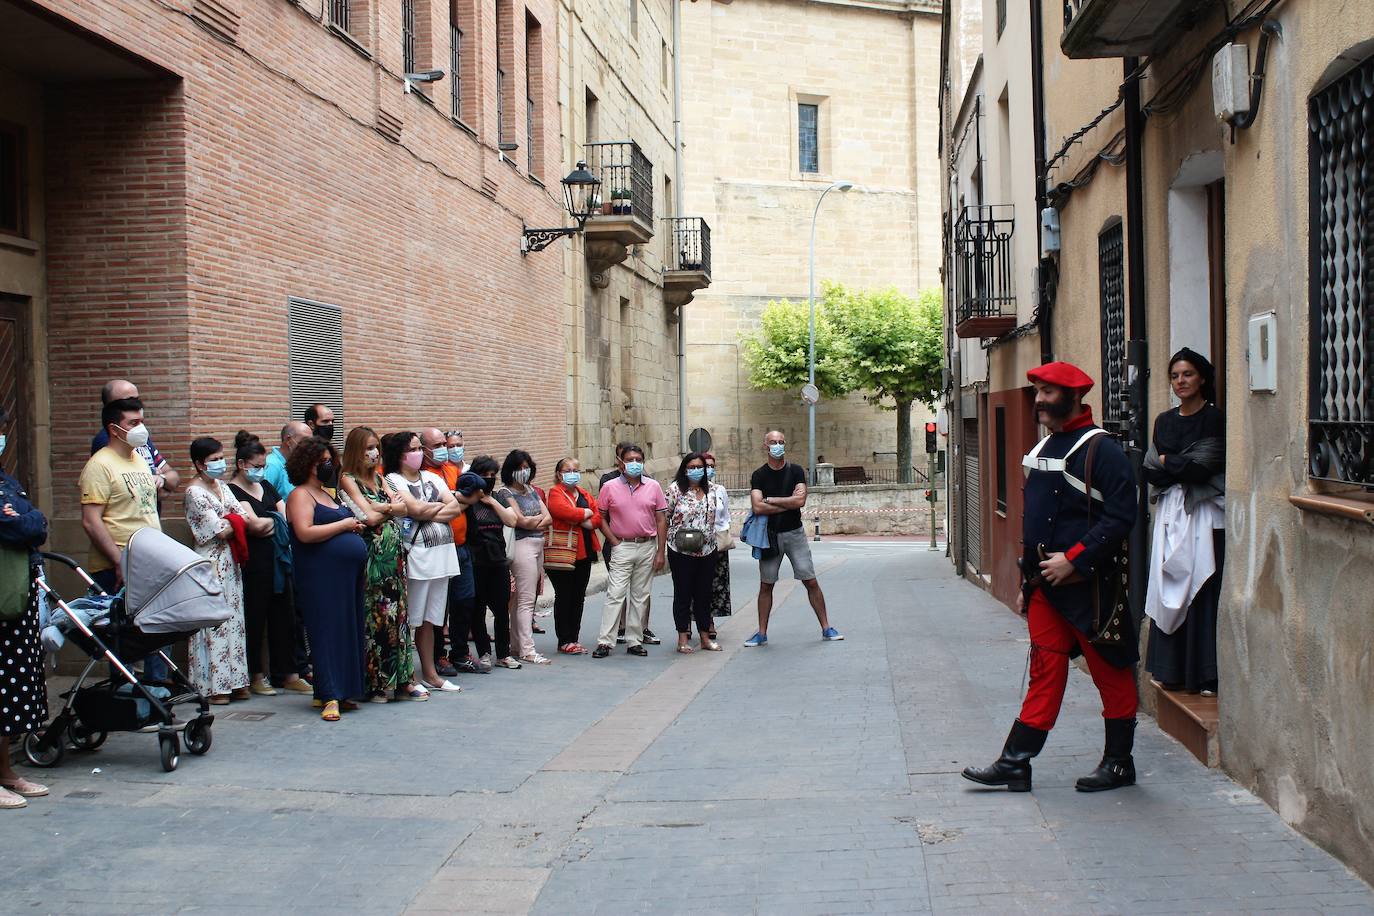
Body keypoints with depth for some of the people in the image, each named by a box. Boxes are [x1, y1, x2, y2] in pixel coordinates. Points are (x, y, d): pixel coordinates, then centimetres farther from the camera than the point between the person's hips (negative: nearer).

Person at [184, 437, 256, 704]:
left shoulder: (222, 486, 14)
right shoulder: (195, 492, -10)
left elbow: (246, 515, 9)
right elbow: (221, 531, -14)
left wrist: (258, 523, -14)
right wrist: (244, 523, 2)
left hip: (229, 561, 8)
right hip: (211, 563, -8)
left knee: (233, 619, 8)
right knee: (213, 621, -6)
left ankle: (233, 681, 12)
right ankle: (212, 685, -1)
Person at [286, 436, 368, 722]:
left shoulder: (328, 494, 20)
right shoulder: (300, 495, -6)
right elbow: (305, 533, -20)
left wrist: (355, 527, 12)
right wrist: (343, 525, -12)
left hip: (347, 575, 9)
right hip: (322, 576, -9)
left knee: (348, 633, 8)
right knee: (328, 632, -8)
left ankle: (341, 691, 14)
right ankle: (330, 697, -7)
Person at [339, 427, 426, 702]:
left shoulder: (379, 478, 16)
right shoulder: (348, 479, -4)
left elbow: (403, 507, 5)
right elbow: (368, 518, -13)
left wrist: (380, 507, -10)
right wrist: (391, 508, 0)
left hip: (394, 554, 7)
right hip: (371, 556, -7)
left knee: (398, 613, 6)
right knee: (376, 615, -5)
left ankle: (401, 680, 10)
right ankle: (375, 683, 2)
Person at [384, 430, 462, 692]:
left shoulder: (432, 478, 17)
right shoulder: (393, 480, -2)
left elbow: (456, 508, 6)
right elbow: (416, 509, -15)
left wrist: (427, 513, -8)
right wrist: (444, 505, 2)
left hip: (442, 552, 6)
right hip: (416, 552, -6)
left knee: (429, 619, 12)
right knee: (409, 619, -4)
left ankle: (430, 674, 17)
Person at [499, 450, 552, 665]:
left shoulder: (531, 490, 18)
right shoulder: (506, 493, -5)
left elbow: (548, 518, 10)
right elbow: (521, 521, -14)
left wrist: (533, 522, -8)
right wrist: (540, 518, 3)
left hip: (538, 544, 8)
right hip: (522, 545, -8)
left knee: (520, 598, 10)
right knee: (526, 599, -9)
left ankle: (517, 645, 14)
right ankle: (527, 650, -9)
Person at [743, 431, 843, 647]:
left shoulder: (796, 471, -1)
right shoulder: (759, 476, -1)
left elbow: (800, 500, -15)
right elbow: (757, 507, -15)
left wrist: (770, 500, -11)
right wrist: (789, 504, -12)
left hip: (794, 533, 0)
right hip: (770, 535, 0)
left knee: (811, 582, -1)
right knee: (766, 585, 5)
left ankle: (826, 628, 8)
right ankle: (762, 633, 13)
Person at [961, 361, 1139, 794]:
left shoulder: (1100, 449, -11)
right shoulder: (1044, 449, 15)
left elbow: (1120, 516, -19)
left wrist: (1073, 559, -22)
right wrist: (1027, 583, 18)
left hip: (1088, 585, -8)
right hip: (1045, 584, 8)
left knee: (1110, 673, 5)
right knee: (1045, 671, 9)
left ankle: (1119, 764, 17)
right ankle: (1015, 763, 9)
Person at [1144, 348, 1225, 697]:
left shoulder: (1215, 418, -4)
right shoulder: (1164, 421, 13)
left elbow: (1202, 467, -14)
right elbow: (1150, 472, 7)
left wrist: (1166, 462, 0)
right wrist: (1184, 468, -8)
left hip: (1204, 515, -6)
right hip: (1170, 513, 6)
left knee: (1202, 591, -6)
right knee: (1169, 591, 6)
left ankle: (1207, 675, -3)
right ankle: (1171, 670, 12)